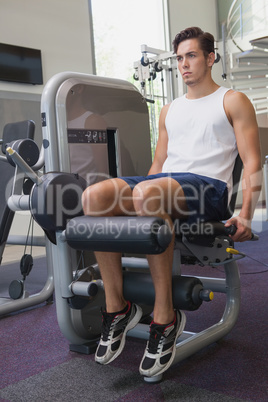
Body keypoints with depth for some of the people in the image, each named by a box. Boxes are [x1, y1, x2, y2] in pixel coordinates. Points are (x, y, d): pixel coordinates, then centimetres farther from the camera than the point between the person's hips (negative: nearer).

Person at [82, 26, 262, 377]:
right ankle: (117, 308, -16)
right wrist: (145, 188, 15)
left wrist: (246, 213, -11)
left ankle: (165, 315, -27)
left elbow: (252, 162, 2)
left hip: (209, 187, -5)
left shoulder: (233, 101, 11)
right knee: (94, 196, -22)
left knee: (146, 193, -39)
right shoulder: (170, 111, 29)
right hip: (163, 184, 6)